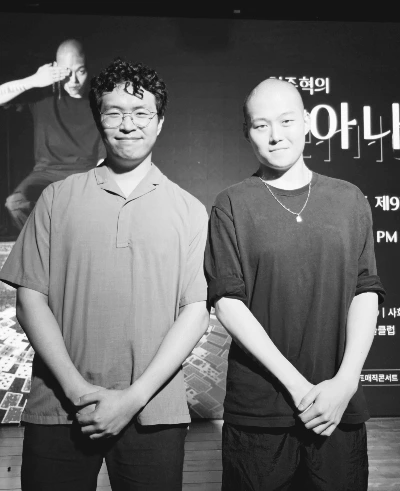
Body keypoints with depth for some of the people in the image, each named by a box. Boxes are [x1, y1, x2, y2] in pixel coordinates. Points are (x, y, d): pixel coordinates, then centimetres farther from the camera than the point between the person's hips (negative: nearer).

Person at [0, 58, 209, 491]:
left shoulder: (189, 210, 4)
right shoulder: (57, 199, 5)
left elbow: (196, 311, -1)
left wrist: (135, 397, -10)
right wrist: (77, 389, -9)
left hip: (153, 415, 0)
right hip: (58, 410, 1)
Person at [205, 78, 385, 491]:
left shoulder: (349, 200, 6)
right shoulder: (232, 206, -1)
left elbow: (366, 293, 4)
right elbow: (227, 302, -7)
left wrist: (344, 382, -9)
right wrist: (297, 384, -12)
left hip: (340, 409, 2)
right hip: (257, 411, -2)